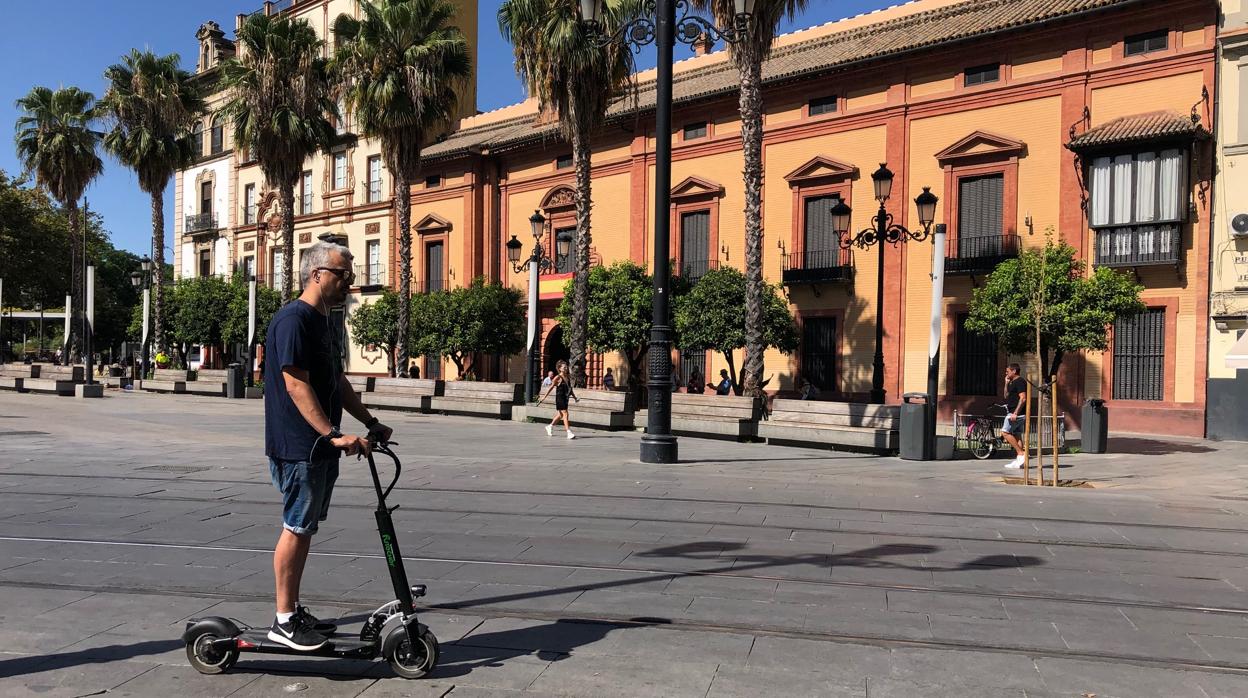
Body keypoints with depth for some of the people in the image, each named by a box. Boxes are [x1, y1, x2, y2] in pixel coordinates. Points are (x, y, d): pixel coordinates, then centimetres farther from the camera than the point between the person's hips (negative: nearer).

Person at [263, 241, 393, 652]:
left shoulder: (323, 323, 16)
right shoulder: (294, 319, -15)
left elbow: (338, 383, 22)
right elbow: (296, 385, -22)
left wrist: (370, 423, 18)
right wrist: (333, 434, -27)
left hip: (319, 448, 10)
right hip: (298, 447, -10)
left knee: (305, 528, 14)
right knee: (296, 529, -3)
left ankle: (294, 611, 24)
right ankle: (284, 621, 7)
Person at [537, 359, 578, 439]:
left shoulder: (568, 377, 8)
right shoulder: (558, 378, -11)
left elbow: (570, 388, 19)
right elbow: (551, 387, -5)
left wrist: (574, 397, 16)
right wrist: (544, 397, -3)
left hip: (566, 398, 8)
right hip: (560, 398, -8)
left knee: (560, 415, 18)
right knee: (565, 414, -11)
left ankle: (550, 426, 39)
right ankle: (569, 432, -13)